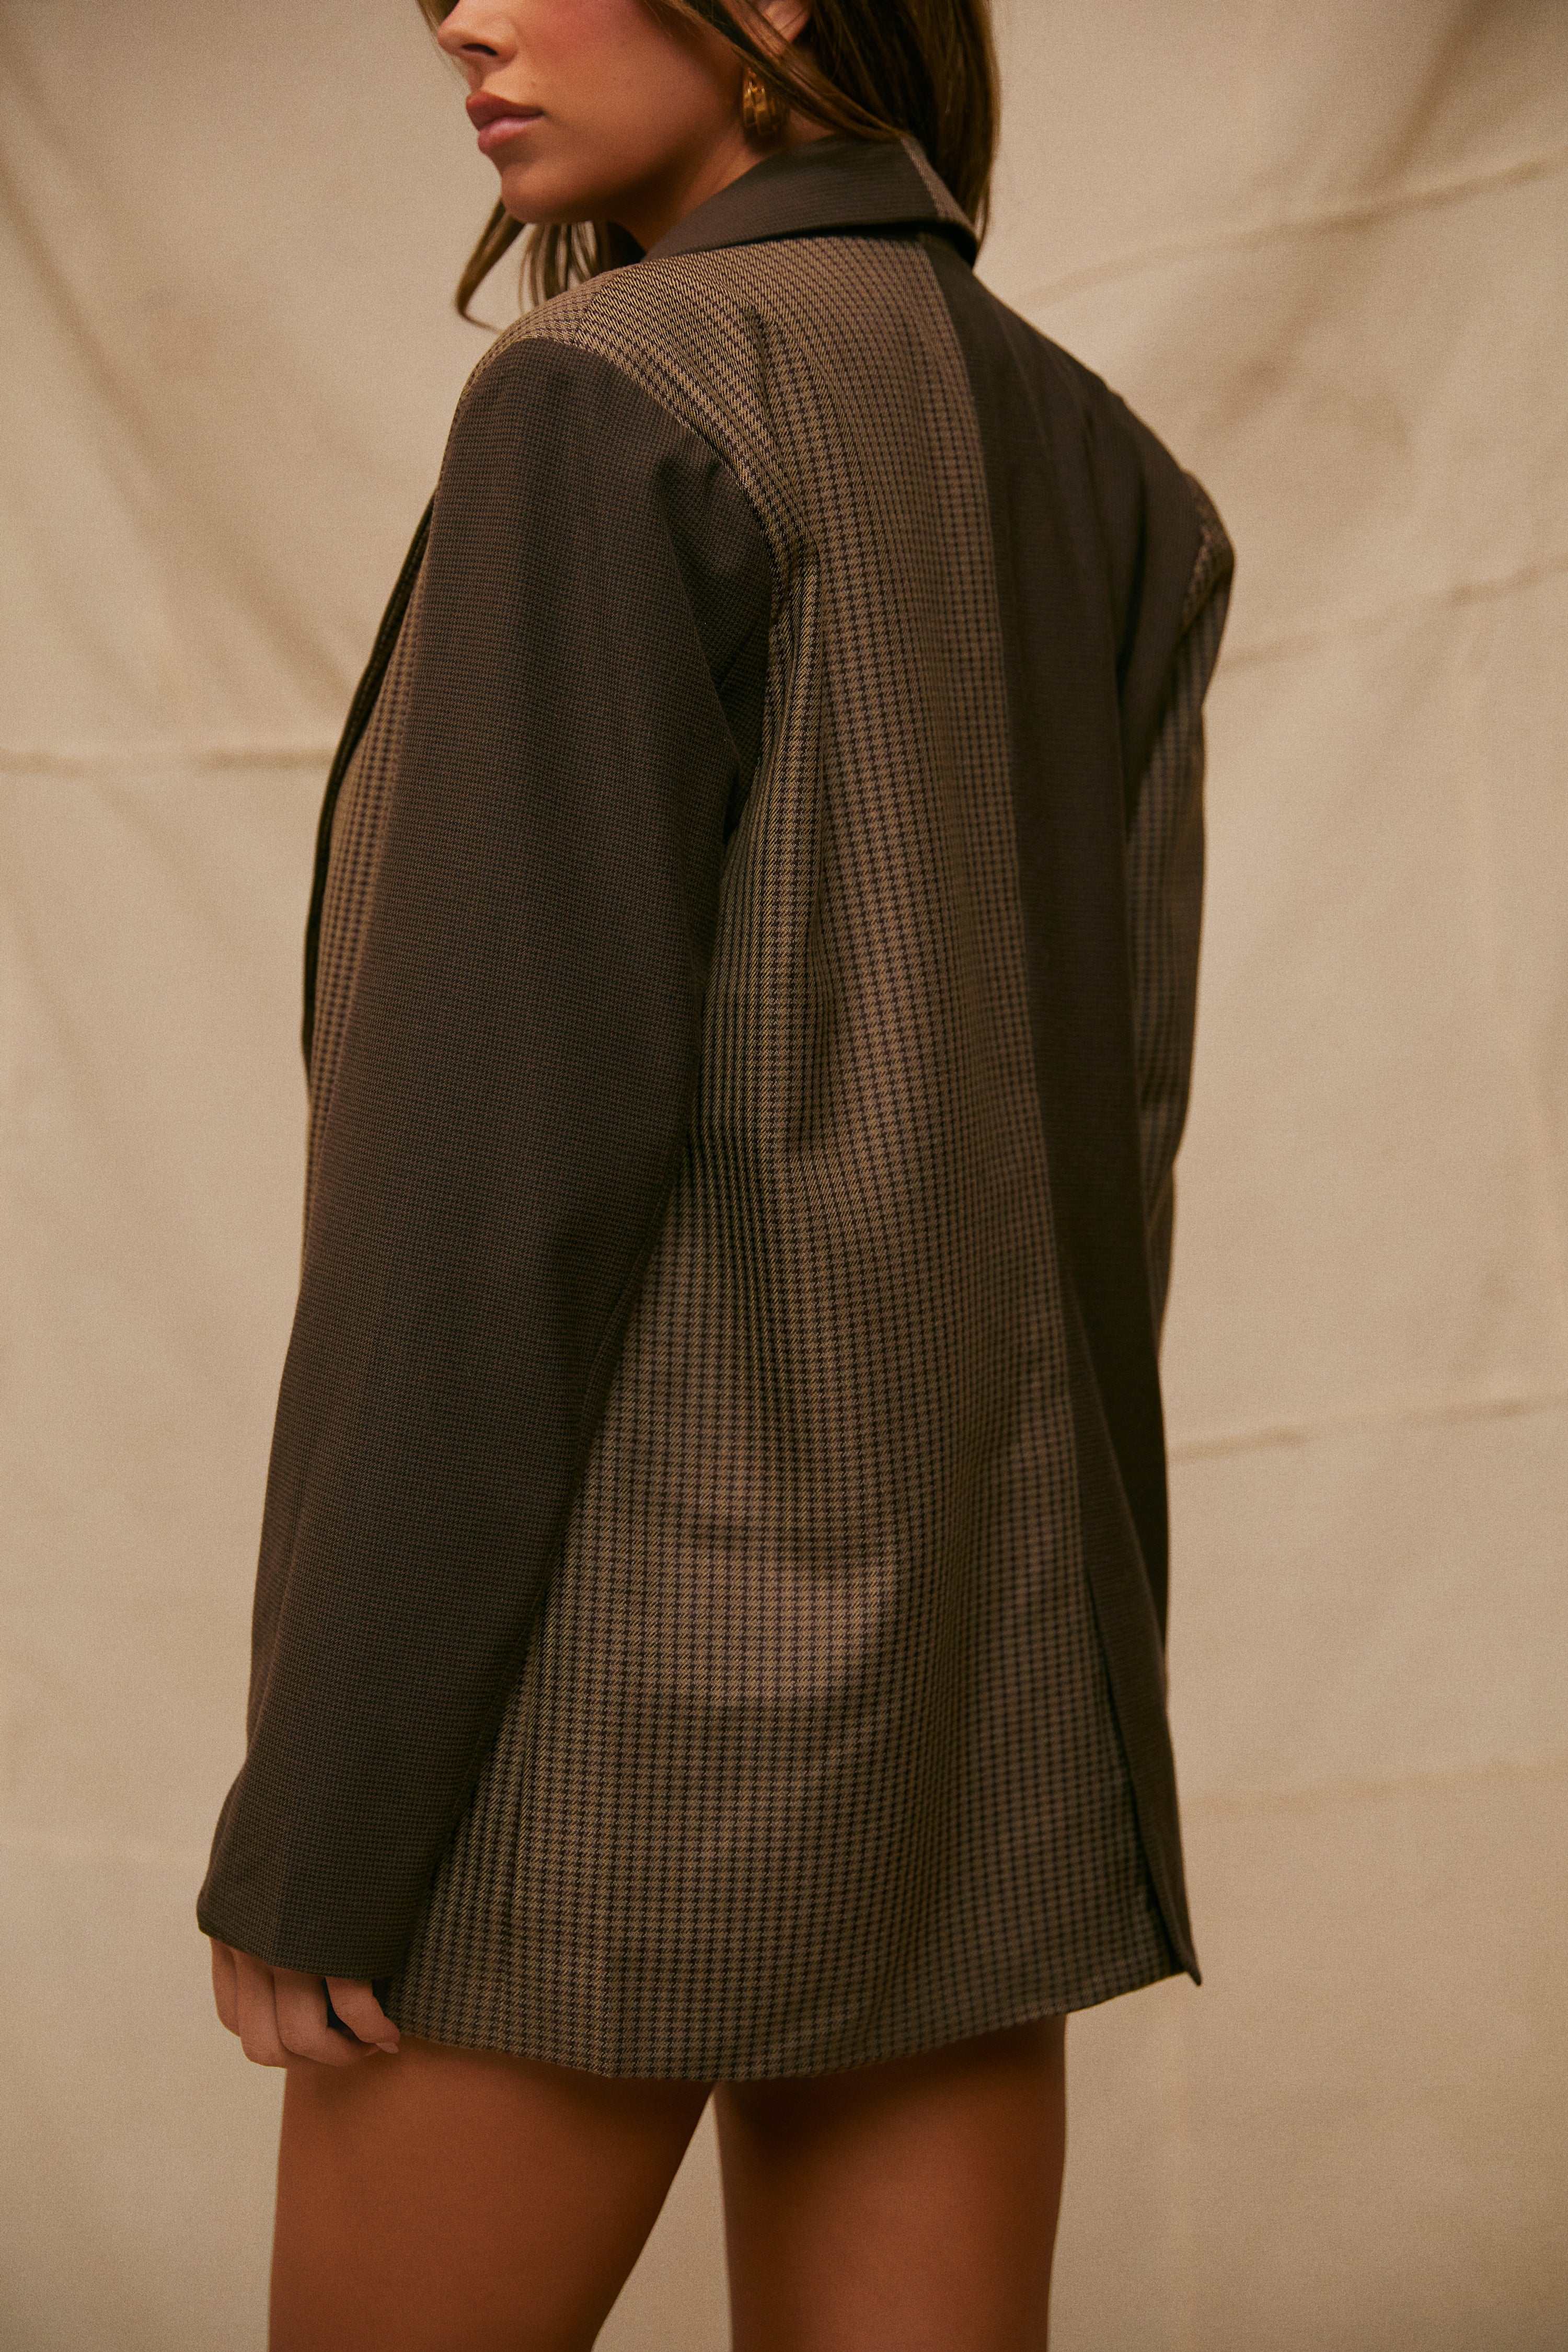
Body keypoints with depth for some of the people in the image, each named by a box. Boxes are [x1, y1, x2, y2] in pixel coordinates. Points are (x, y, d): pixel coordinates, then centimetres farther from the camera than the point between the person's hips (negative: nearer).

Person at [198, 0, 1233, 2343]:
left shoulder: (613, 411, -12)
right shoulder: (1096, 480, 12)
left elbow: (513, 1143, -18)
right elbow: (1094, 1138, 11)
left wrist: (314, 1825, -13)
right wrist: (1007, 1688, 17)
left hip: (629, 1664, -7)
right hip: (962, 1648, 7)